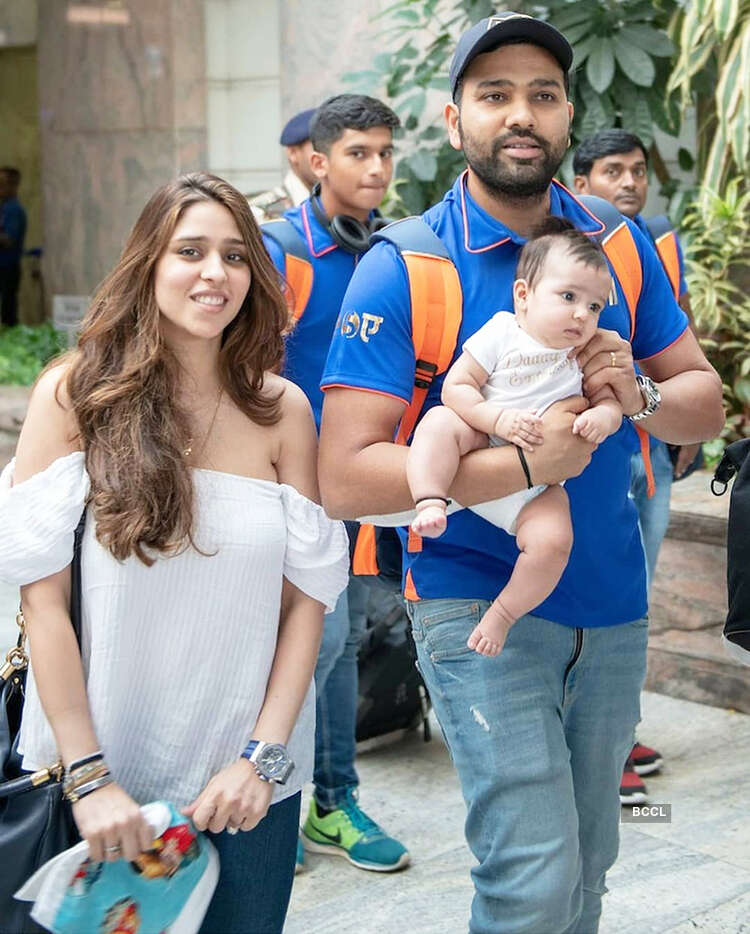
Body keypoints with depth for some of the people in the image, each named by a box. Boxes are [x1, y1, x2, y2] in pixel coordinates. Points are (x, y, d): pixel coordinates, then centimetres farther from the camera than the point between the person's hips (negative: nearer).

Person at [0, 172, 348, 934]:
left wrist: (264, 756, -9)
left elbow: (307, 594, 0)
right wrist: (88, 776, -14)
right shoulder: (75, 393, -7)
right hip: (104, 775, -2)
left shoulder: (282, 409, 1)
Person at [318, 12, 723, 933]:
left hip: (611, 606, 5)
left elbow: (705, 401, 8)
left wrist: (639, 395, -16)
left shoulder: (619, 246, 4)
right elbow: (345, 477, -18)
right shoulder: (404, 268, -11)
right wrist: (527, 463, -26)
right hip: (480, 605, -5)